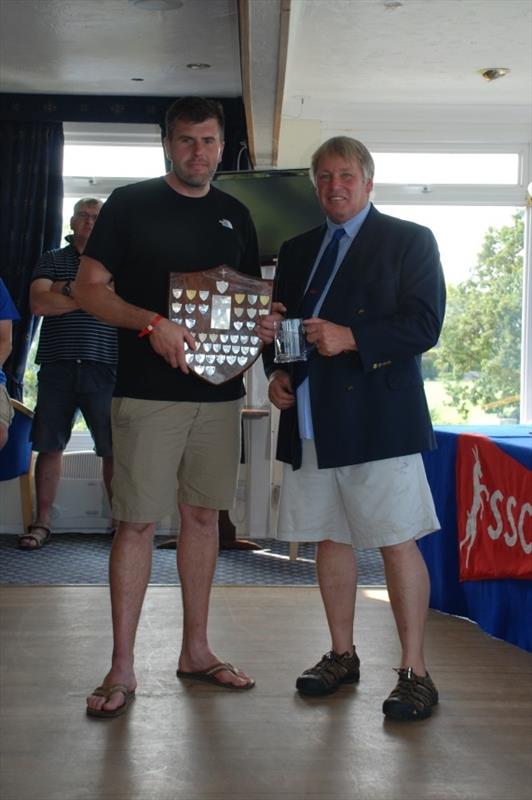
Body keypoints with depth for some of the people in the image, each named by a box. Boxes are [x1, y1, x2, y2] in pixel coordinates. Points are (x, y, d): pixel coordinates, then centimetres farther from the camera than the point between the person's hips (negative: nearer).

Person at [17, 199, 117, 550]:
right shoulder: (52, 260, 14)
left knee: (115, 450, -2)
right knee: (49, 446, 3)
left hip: (104, 366, -1)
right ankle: (42, 523, 12)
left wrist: (67, 289, -9)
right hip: (57, 366, 1)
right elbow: (39, 303, -2)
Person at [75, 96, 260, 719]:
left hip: (218, 391, 5)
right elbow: (88, 288, -4)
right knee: (137, 522, -4)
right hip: (147, 392, -4)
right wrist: (152, 324, -19)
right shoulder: (130, 204, 1)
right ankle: (121, 669, 5)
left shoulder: (235, 216, 13)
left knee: (202, 515, 10)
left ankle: (195, 650, 22)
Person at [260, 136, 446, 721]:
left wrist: (350, 338, -19)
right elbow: (279, 322, 23)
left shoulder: (409, 240, 2)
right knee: (330, 539, 12)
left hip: (378, 417, -6)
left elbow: (424, 325, -8)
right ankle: (341, 655, 25)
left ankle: (414, 672, 3)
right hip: (311, 420, 6)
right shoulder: (297, 250, 19)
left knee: (398, 542, -5)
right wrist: (276, 371, 3)